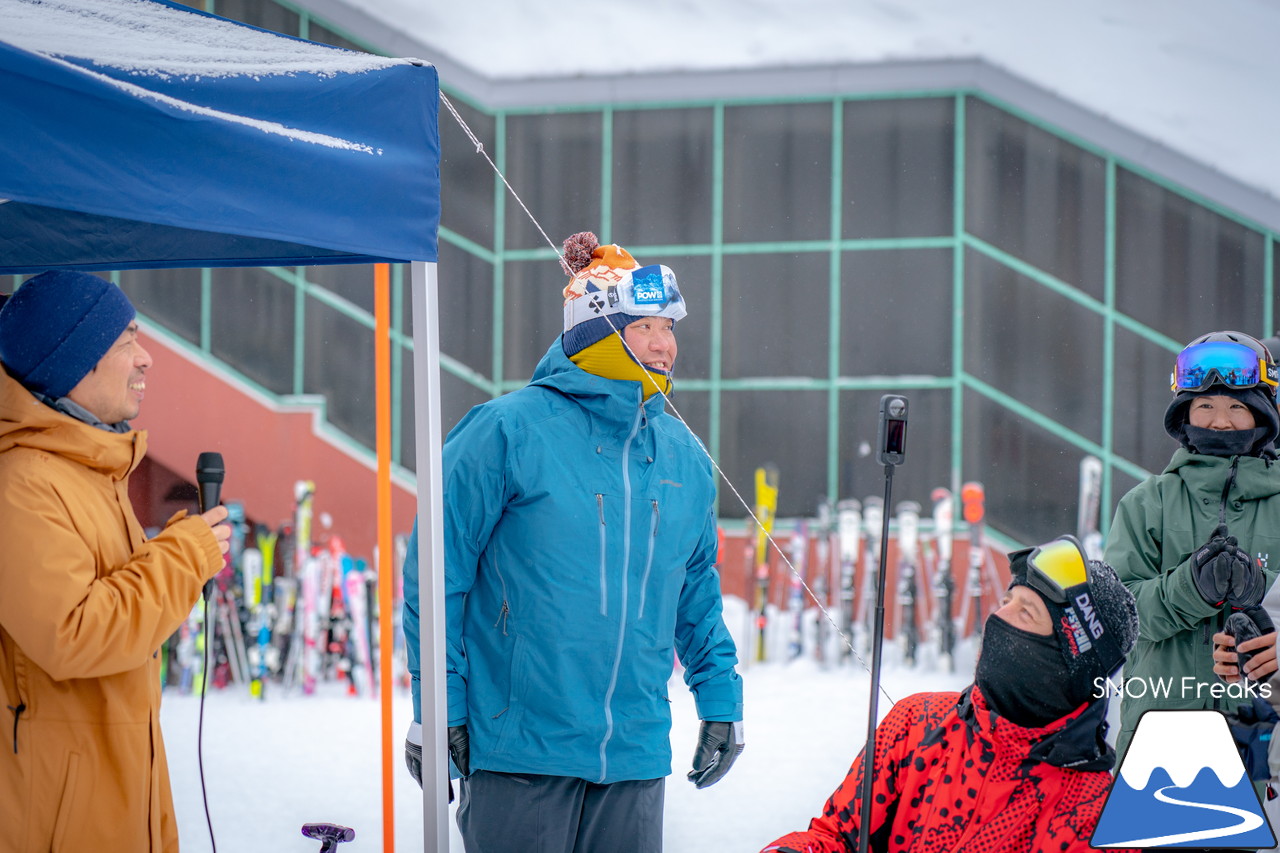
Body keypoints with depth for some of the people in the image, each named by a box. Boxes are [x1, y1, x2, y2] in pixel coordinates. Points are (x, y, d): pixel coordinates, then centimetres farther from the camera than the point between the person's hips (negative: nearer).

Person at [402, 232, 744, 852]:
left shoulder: (684, 458, 10)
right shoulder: (508, 430, -8)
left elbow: (697, 590, 21)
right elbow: (440, 572, -6)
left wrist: (720, 698, 18)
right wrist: (436, 707, -8)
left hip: (636, 750, 5)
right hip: (519, 744, -5)